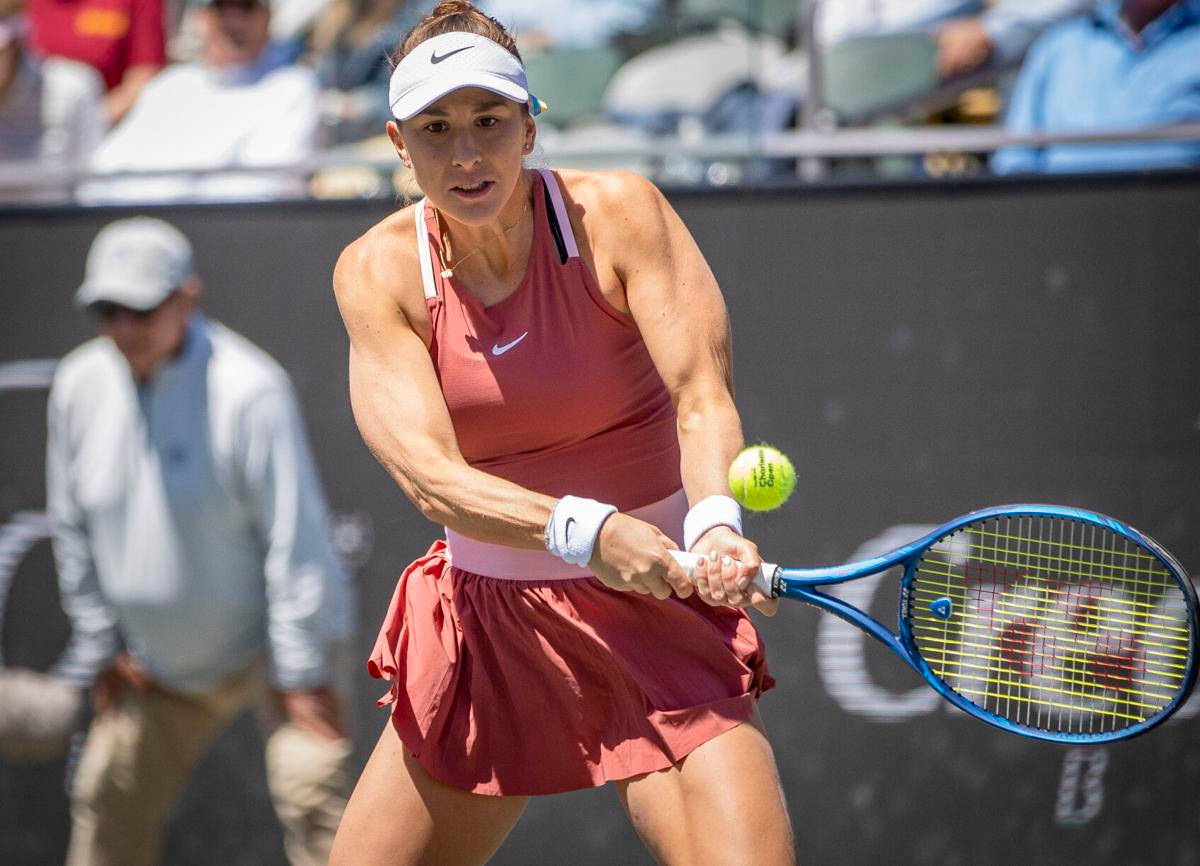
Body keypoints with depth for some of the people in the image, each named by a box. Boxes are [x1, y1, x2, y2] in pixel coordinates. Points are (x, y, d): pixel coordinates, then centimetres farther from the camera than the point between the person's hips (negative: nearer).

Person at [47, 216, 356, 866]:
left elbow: (294, 537, -22)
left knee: (311, 796, -21)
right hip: (158, 663, 6)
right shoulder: (79, 385, -7)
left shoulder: (247, 389, -24)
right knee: (105, 810, 12)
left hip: (271, 641, -6)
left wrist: (303, 672, -22)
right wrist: (99, 646, 8)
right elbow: (71, 527, 6)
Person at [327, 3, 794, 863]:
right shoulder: (378, 270, -7)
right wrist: (585, 531, -38)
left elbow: (702, 391, -22)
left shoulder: (617, 213, -11)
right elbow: (432, 476, -20)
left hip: (655, 610, -3)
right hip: (484, 625, 3)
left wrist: (716, 523, -44)